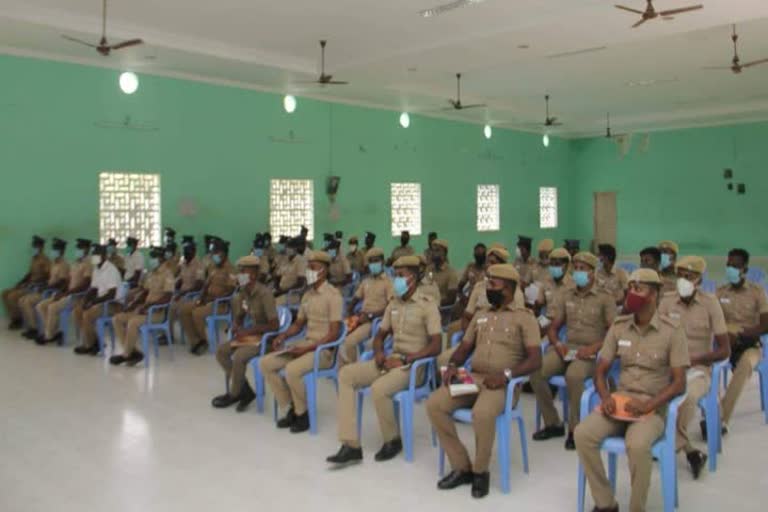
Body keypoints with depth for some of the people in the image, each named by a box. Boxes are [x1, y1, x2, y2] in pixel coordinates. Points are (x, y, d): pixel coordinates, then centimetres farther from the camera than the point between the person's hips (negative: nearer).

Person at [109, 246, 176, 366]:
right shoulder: (151, 274, 15)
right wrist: (133, 303, 3)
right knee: (117, 319, -3)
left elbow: (167, 298, -19)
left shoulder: (168, 274, -11)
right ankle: (133, 351, -10)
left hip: (158, 311, -9)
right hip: (146, 308, 9)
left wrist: (149, 305, -25)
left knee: (133, 322, -32)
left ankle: (126, 355, -14)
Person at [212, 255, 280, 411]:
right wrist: (236, 328, -4)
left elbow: (275, 325, -24)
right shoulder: (243, 293, 4)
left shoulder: (264, 294, -21)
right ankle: (244, 390, -3)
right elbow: (239, 317, 19)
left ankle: (234, 394, -4)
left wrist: (248, 331, -22)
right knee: (221, 350, -7)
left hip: (264, 338, -8)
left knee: (238, 356, -28)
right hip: (248, 336, 9)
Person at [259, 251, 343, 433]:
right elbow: (298, 324, 21)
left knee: (292, 369, -33)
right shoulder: (307, 295, 13)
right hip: (305, 344, 8)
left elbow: (334, 334, -17)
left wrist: (309, 348, -24)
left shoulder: (333, 295, -13)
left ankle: (303, 413, -7)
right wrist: (283, 336, 1)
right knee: (265, 363, -4)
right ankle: (291, 407, 5)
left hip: (324, 349, -8)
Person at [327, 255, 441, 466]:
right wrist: (378, 352, -1)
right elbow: (380, 335, 21)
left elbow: (435, 346, -16)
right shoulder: (393, 305, 13)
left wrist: (404, 360, -20)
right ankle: (350, 445, -16)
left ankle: (393, 440, -4)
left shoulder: (427, 305, -9)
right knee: (346, 374, -10)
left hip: (413, 364, -7)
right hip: (391, 360, 8)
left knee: (378, 388, -34)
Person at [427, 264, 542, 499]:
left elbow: (535, 360, -8)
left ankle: (480, 471, -10)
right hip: (473, 378, 6)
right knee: (434, 404, -17)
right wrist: (453, 365, -3)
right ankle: (461, 467, -6)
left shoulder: (524, 317, 0)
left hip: (503, 383, -6)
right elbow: (464, 348, 20)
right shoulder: (480, 316, 19)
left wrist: (506, 374, -23)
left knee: (482, 413, -37)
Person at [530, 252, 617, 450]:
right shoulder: (566, 296, 14)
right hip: (566, 348, 5)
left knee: (573, 375, -37)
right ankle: (552, 424, -5)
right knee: (536, 371, -23)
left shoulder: (605, 298, 1)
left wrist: (594, 347, -20)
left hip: (591, 353, -4)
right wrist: (557, 343, -7)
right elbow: (553, 327, 15)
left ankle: (575, 429, -18)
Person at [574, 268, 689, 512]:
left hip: (653, 407, -4)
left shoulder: (672, 331, -5)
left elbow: (679, 383, -7)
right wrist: (606, 397, -12)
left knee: (637, 444, -35)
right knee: (582, 433, -23)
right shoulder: (618, 327, 5)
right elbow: (600, 372, 9)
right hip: (619, 401, 4)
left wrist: (648, 406, -21)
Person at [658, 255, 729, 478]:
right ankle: (690, 451, -14)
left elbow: (724, 350, -3)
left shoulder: (710, 303, -5)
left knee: (688, 396, -36)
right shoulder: (667, 300, 2)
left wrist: (694, 359, -17)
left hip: (698, 368, -2)